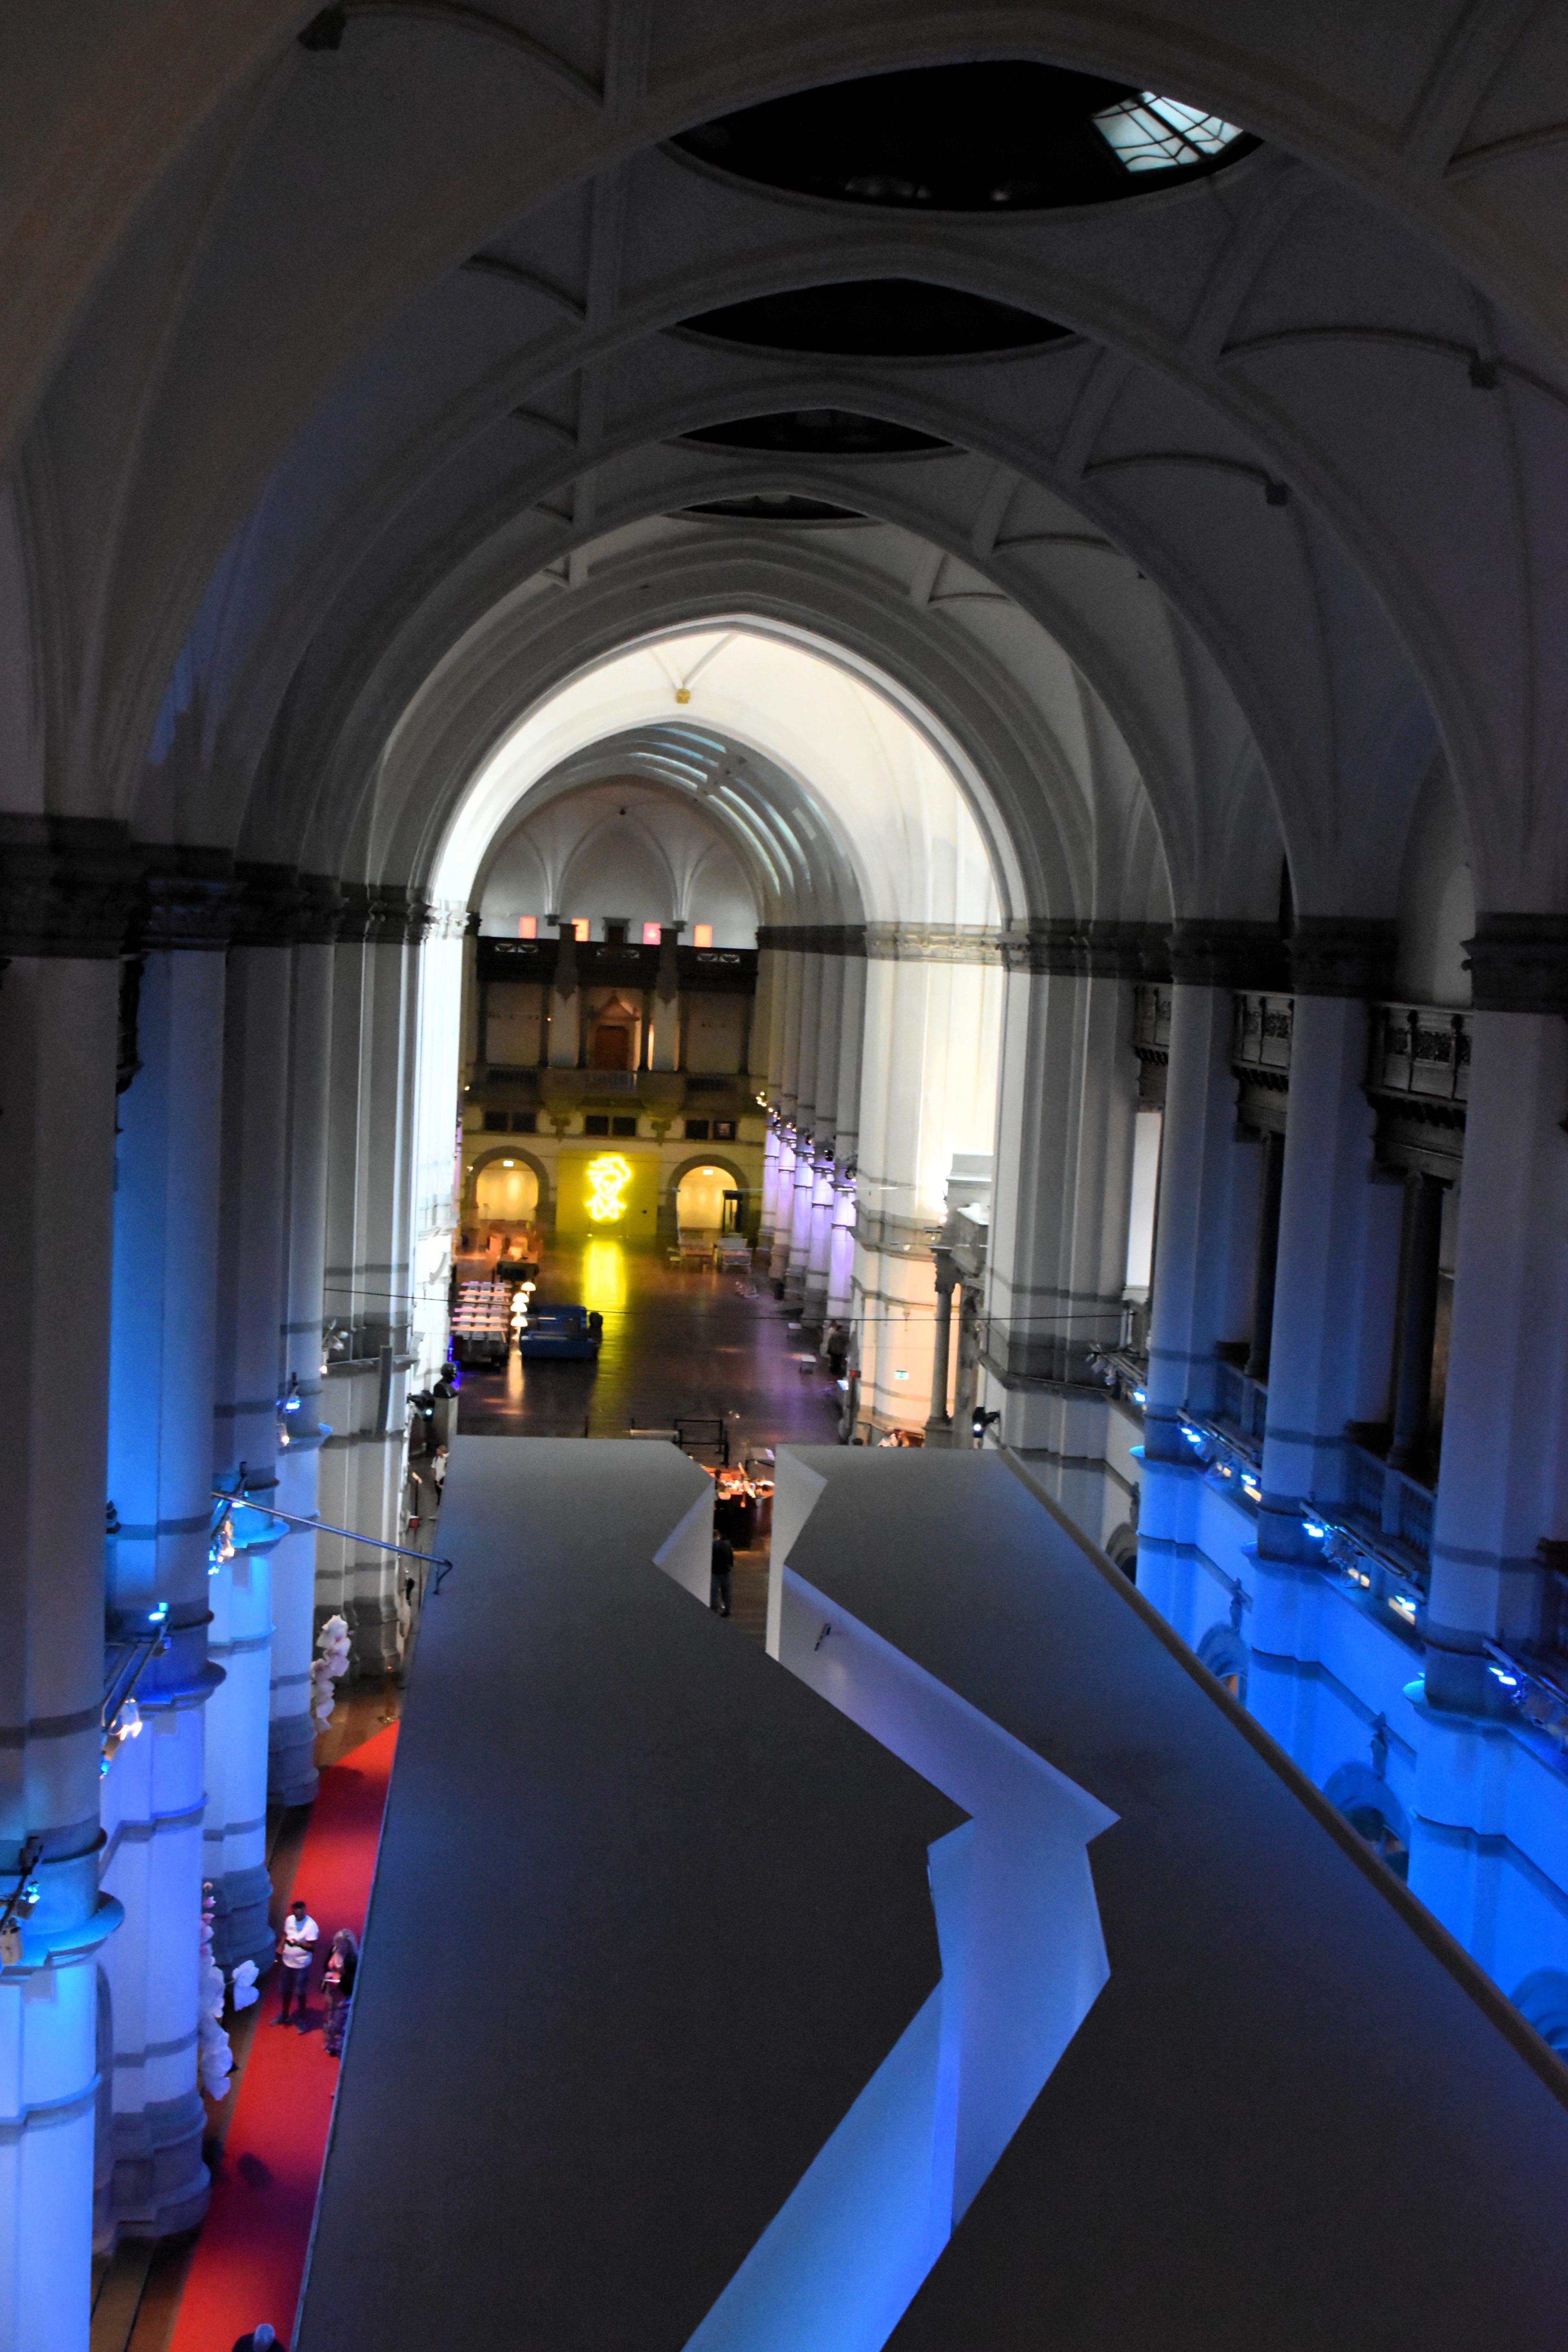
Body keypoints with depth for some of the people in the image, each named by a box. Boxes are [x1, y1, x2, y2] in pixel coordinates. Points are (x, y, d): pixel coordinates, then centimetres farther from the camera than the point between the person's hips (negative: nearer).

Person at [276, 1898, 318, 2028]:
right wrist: (281, 1947, -6)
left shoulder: (311, 1926, -23)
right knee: (287, 1990, 23)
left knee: (300, 1994, 8)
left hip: (302, 1965, -6)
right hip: (287, 1962, 6)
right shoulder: (289, 1920, -5)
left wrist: (298, 1943, -38)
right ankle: (284, 2015, 43)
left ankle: (301, 2020, 25)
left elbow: (312, 1947, -23)